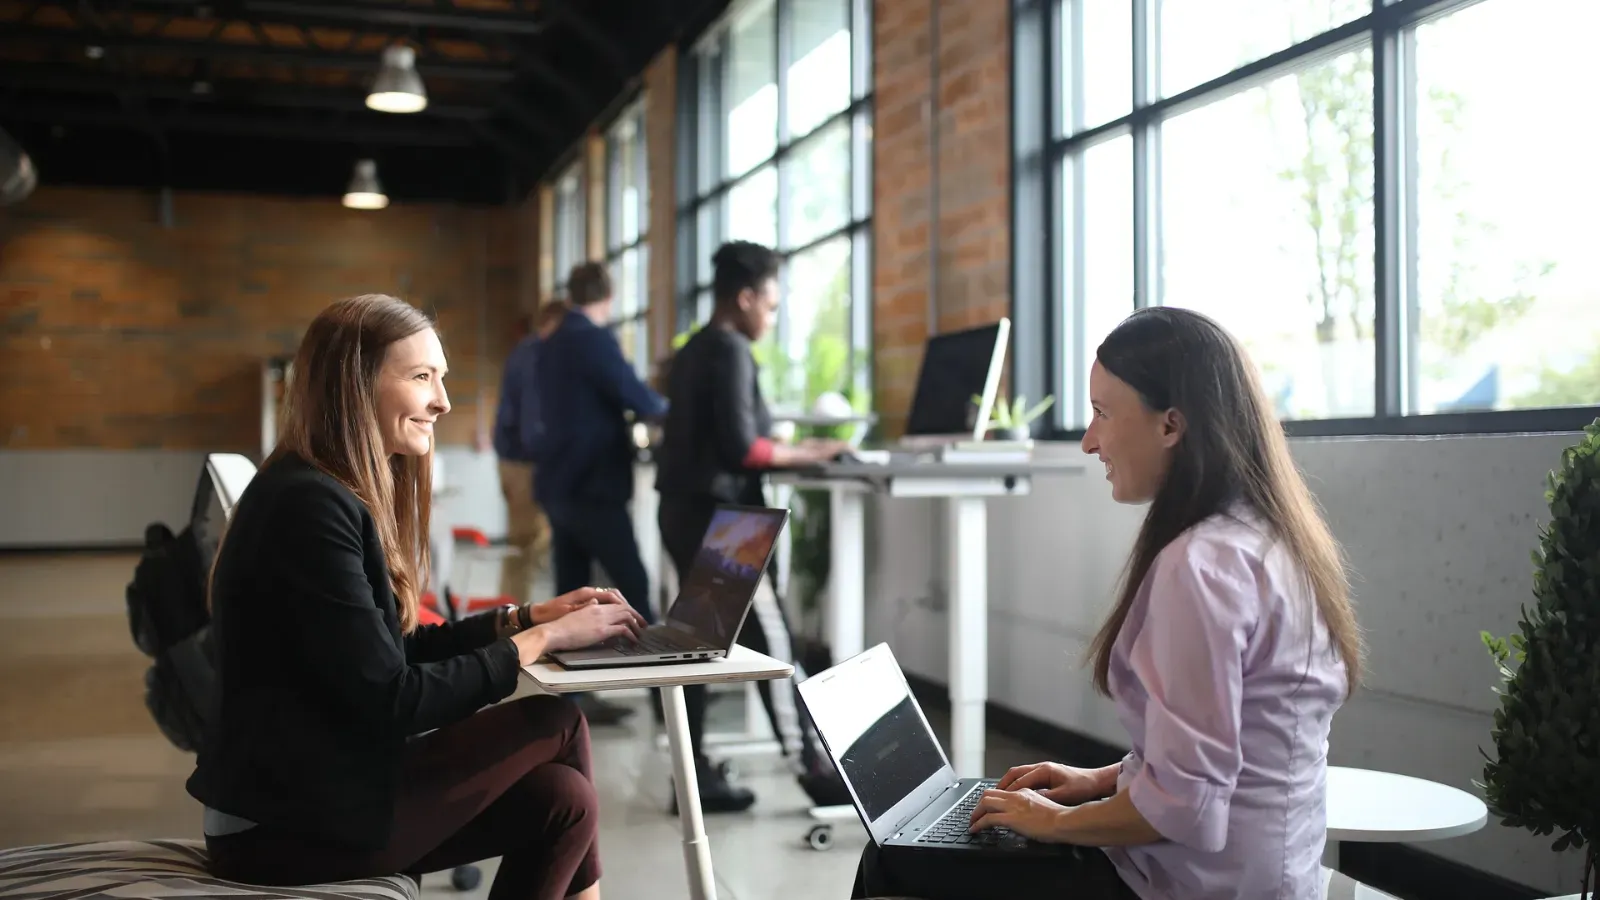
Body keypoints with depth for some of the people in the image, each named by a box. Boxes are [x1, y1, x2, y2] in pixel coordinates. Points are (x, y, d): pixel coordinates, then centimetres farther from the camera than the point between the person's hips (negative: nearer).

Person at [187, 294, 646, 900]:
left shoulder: (339, 495, 11)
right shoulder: (309, 506, -19)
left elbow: (396, 649, 14)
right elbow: (390, 701, -20)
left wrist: (525, 617, 4)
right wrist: (541, 639, -12)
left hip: (321, 792, 9)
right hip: (287, 825, -9)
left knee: (560, 798, -5)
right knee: (557, 725, -7)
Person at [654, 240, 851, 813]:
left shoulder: (694, 349, 16)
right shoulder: (731, 349, -12)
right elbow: (739, 448, -20)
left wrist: (786, 448, 14)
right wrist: (805, 454, -9)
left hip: (685, 509, 10)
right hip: (717, 514, -10)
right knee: (770, 640, -5)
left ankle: (696, 774, 13)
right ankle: (811, 767, 0)